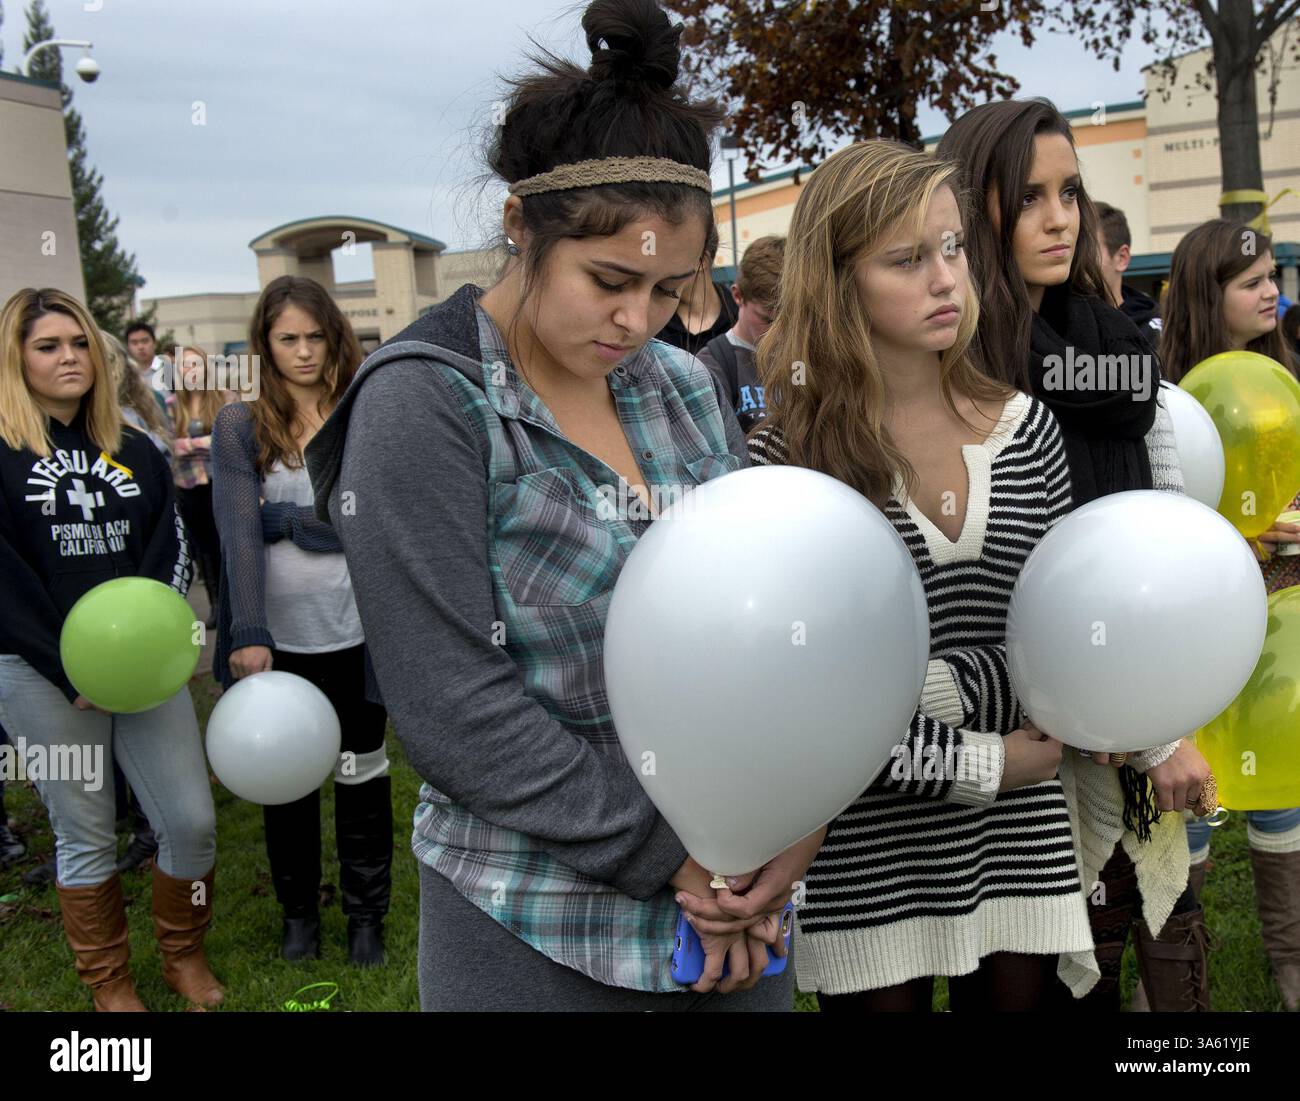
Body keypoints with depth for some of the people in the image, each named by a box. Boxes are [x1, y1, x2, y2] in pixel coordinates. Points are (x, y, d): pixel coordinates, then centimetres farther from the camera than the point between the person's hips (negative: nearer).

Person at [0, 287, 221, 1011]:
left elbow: (172, 551, 6)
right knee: (86, 836, 6)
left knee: (193, 820, 0)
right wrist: (72, 674, -12)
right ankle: (110, 983, 25)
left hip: (143, 665, 3)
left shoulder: (136, 450, 12)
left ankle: (185, 955, 24)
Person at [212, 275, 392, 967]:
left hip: (356, 633, 0)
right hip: (278, 638, 0)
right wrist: (250, 636, -22)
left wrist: (279, 518, -13)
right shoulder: (240, 426, -3)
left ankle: (366, 913, 30)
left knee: (361, 775, 12)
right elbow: (238, 533, -13)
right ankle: (298, 909, 35)